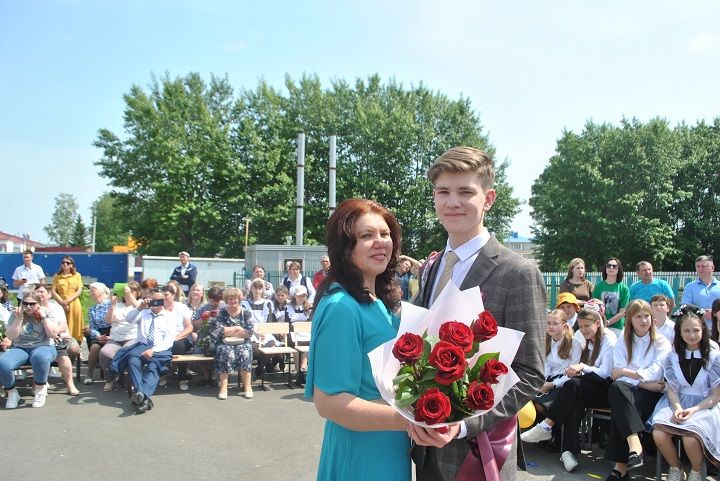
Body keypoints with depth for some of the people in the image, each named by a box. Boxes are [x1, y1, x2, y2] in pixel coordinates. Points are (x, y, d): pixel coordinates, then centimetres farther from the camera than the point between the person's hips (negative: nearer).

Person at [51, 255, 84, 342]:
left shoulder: (77, 275, 5)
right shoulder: (57, 276, 8)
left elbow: (79, 291, 0)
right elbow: (53, 292, 1)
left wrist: (68, 300, -12)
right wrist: (62, 303, -10)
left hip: (74, 304, -1)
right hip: (61, 305, 1)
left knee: (75, 327, -1)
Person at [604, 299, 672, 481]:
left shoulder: (661, 342, 13)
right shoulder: (622, 343, 17)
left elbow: (656, 373, -3)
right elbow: (618, 376, 3)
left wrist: (627, 372, -7)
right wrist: (644, 383, -10)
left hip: (652, 393, -2)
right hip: (628, 391, 2)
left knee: (621, 409, -35)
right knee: (616, 388, -38)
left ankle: (621, 466, -34)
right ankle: (634, 444, -50)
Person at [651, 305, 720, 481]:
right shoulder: (673, 357, 7)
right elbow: (671, 389, 6)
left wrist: (693, 410, -15)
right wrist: (677, 407, -15)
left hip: (704, 406, -3)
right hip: (678, 403, 3)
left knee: (690, 438, -32)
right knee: (658, 434, -26)